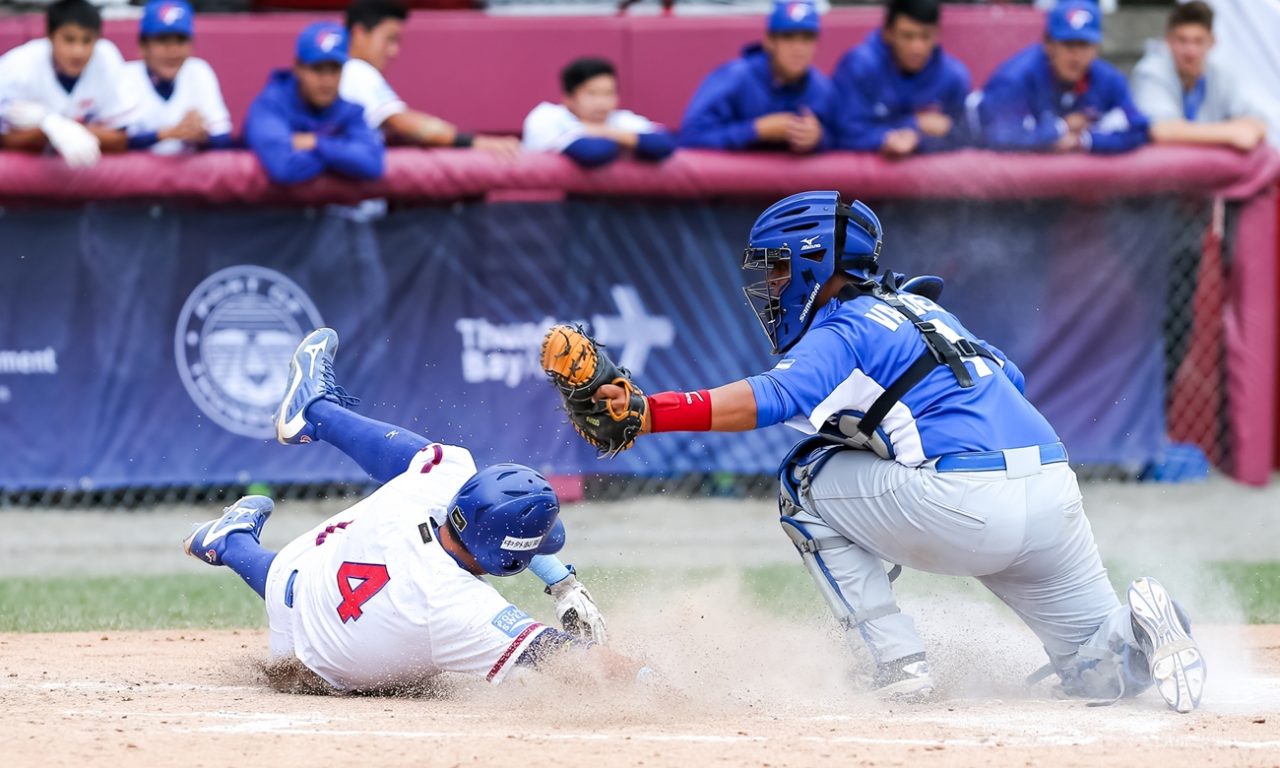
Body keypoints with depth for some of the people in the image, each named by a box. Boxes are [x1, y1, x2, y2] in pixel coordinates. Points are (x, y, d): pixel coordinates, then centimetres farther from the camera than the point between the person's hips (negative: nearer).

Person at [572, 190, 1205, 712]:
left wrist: (653, 411, -25)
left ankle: (899, 665, 6)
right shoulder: (919, 308, 28)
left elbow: (775, 398, -17)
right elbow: (1010, 380, 33)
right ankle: (1137, 627, -11)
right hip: (1054, 492, 8)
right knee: (1102, 674, 24)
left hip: (965, 503, -8)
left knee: (806, 482, 15)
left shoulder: (841, 330, 1)